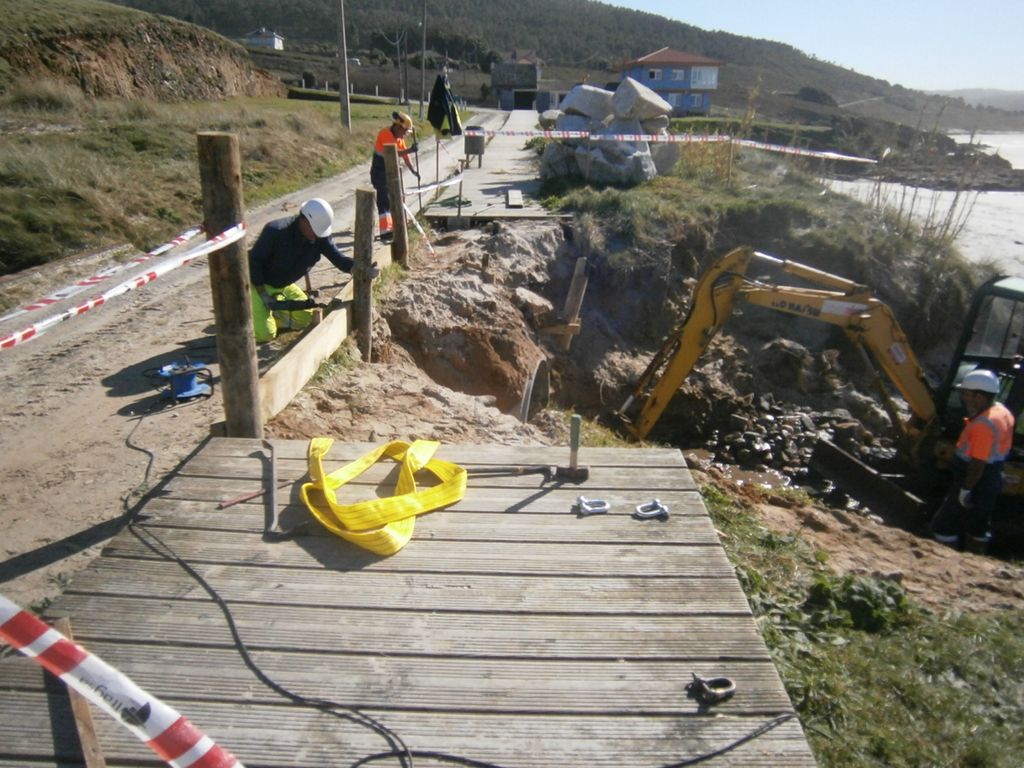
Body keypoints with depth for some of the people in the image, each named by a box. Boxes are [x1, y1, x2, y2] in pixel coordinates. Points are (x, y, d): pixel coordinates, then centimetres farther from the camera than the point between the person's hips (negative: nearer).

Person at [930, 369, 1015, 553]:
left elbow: (978, 463, -26)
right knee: (977, 528, 22)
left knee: (943, 526, 1)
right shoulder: (1001, 411, 4)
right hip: (991, 483, 10)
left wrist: (965, 490, -20)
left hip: (975, 484, -10)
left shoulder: (984, 424, -28)